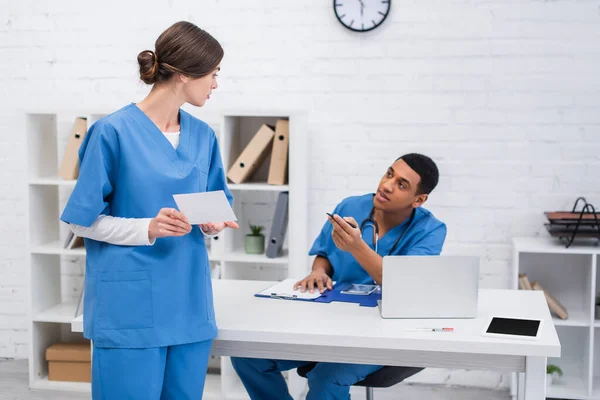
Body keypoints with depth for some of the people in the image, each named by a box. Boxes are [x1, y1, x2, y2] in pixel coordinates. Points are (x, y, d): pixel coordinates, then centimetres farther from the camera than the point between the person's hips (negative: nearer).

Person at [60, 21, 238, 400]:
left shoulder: (203, 135, 8)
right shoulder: (114, 132, -10)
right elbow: (84, 220, -6)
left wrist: (212, 223, -4)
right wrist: (148, 229, -19)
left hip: (190, 302, 6)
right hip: (130, 307, -6)